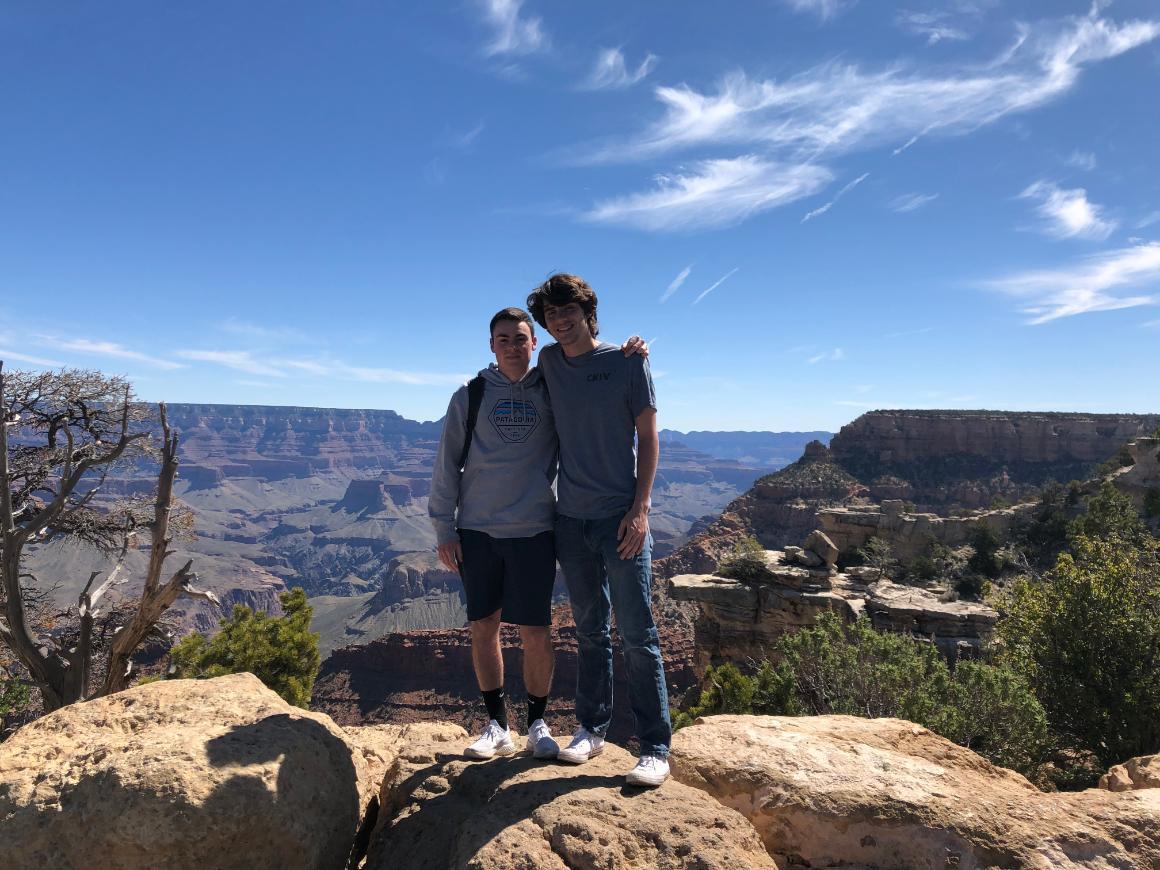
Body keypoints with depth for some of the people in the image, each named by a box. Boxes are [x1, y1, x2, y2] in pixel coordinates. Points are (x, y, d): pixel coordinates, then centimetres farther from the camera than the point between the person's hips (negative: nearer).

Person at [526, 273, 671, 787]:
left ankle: (655, 747, 8)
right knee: (590, 631, 14)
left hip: (621, 515, -4)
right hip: (571, 518, 4)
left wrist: (639, 509, -11)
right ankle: (591, 729, 27)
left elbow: (648, 438, -3)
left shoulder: (627, 362, -3)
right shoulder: (549, 363, 8)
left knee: (637, 635, -1)